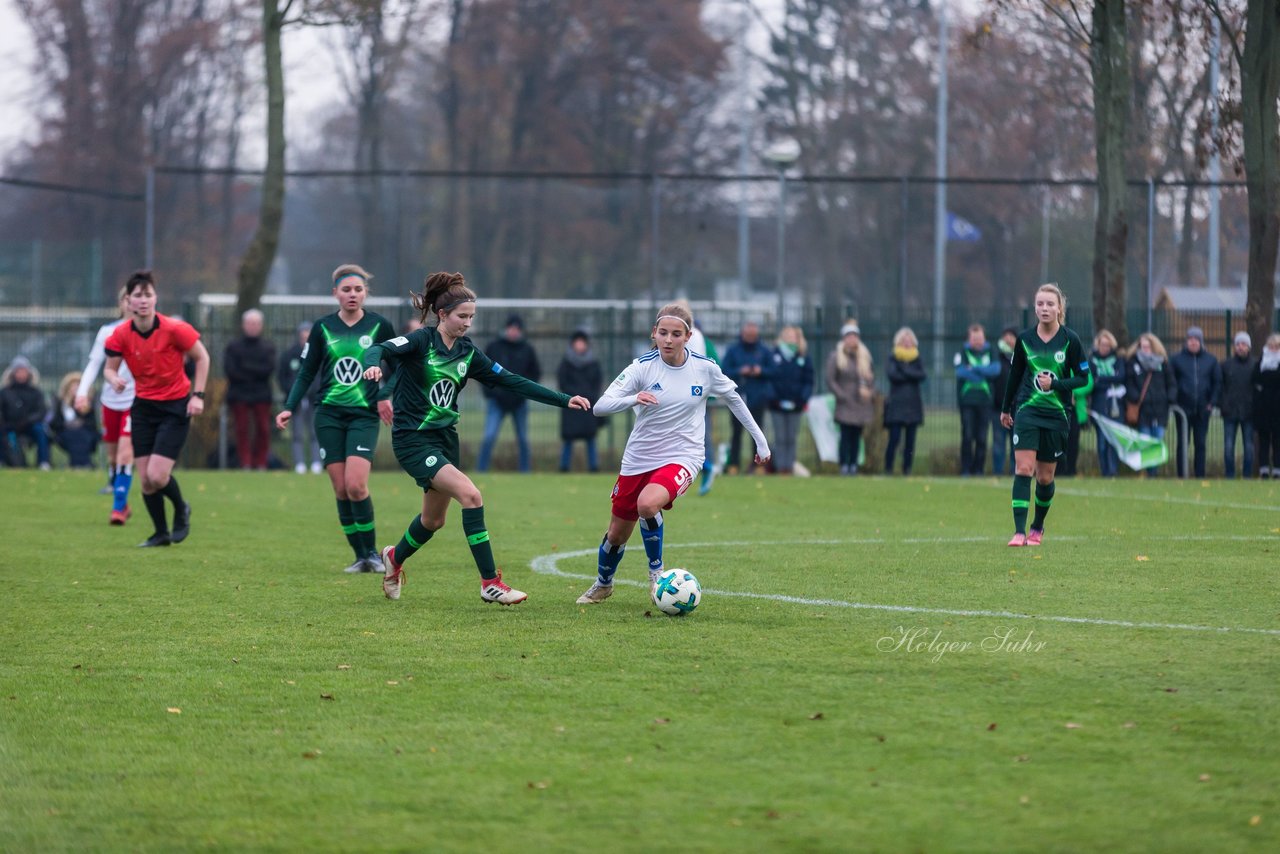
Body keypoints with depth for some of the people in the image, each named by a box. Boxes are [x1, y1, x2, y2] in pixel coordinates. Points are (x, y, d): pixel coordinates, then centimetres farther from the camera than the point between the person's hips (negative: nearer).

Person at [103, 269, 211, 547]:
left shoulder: (174, 329, -17)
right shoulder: (120, 335, -8)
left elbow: (202, 357, -4)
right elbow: (110, 368, 2)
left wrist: (198, 395, -9)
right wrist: (113, 379, -22)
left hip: (175, 406, -4)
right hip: (143, 407, 4)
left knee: (157, 476, -14)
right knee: (145, 480, 1)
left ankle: (181, 509, 18)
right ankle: (161, 533, 21)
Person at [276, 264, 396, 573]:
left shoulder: (380, 326, 1)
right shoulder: (323, 328, 5)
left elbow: (397, 368, 9)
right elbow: (306, 373, 10)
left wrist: (386, 395, -8)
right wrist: (290, 408, -1)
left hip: (364, 415, -2)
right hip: (329, 415, 2)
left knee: (356, 485, -17)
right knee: (341, 489, -2)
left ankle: (371, 552, -2)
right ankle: (360, 557, 8)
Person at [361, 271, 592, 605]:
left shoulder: (467, 352, 5)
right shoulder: (422, 341, -12)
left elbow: (511, 381, 7)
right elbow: (381, 349, -27)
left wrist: (564, 400, 3)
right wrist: (373, 364, -52)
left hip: (445, 438, 7)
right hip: (413, 440, -7)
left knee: (434, 520, 16)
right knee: (471, 495, -22)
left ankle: (394, 558, 47)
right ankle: (490, 583, -19)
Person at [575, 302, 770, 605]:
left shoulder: (705, 368, -7)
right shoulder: (643, 367, -11)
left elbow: (734, 398, 12)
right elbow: (600, 406, -18)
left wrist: (760, 440, 16)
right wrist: (633, 399, -37)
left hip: (682, 457, -2)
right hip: (638, 458, 2)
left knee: (647, 503, -34)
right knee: (617, 534, 12)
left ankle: (656, 569, -9)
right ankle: (602, 584, 44)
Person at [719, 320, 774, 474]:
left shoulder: (764, 350, 5)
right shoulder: (733, 350, 3)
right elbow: (724, 371, 1)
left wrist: (761, 371, -12)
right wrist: (739, 371, -14)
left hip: (759, 397, 1)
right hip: (738, 396, -1)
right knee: (736, 430, -1)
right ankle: (733, 464, 1)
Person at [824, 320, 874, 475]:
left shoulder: (864, 357, 12)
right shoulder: (836, 357, -2)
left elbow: (871, 377, 16)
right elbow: (829, 379, -4)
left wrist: (870, 392, -2)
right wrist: (842, 395, -11)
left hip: (862, 404, 4)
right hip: (846, 404, -4)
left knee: (856, 436, 4)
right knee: (846, 435, -9)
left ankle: (853, 465, 8)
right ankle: (844, 466, -7)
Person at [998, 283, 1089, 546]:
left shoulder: (1070, 340, -5)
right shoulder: (1025, 339, 1)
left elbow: (1082, 378, -2)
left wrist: (1055, 383, -18)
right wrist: (1006, 409, 22)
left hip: (1057, 415, -1)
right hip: (1027, 410, 1)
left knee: (1045, 476, 6)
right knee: (1023, 468, -14)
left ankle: (1038, 527, 29)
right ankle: (1019, 531, -18)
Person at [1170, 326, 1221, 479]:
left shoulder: (1211, 360, 5)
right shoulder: (1177, 359, 0)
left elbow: (1217, 382, 9)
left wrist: (1212, 402, -1)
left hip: (1203, 409, 1)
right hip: (1183, 408, -1)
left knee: (1200, 443, 4)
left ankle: (1200, 475, 8)